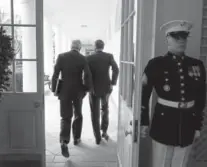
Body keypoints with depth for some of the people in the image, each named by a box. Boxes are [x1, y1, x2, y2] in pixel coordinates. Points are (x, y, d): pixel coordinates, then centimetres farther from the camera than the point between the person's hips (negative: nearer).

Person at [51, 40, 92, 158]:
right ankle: (76, 138, 30)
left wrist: (54, 89, 1)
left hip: (65, 91, 0)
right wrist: (87, 88, 1)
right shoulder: (83, 58, -5)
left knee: (66, 118, 3)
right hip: (78, 91, 0)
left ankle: (64, 142, -14)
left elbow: (55, 74, -7)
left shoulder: (61, 57, -3)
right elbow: (88, 75, -12)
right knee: (78, 115, 20)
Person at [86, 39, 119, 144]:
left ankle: (97, 137, 11)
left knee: (95, 113, 9)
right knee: (105, 109, 23)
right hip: (106, 87, 2)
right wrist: (113, 83, -8)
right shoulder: (109, 56, -3)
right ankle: (104, 132, 26)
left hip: (93, 88, -1)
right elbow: (116, 70, -15)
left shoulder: (89, 58, -5)